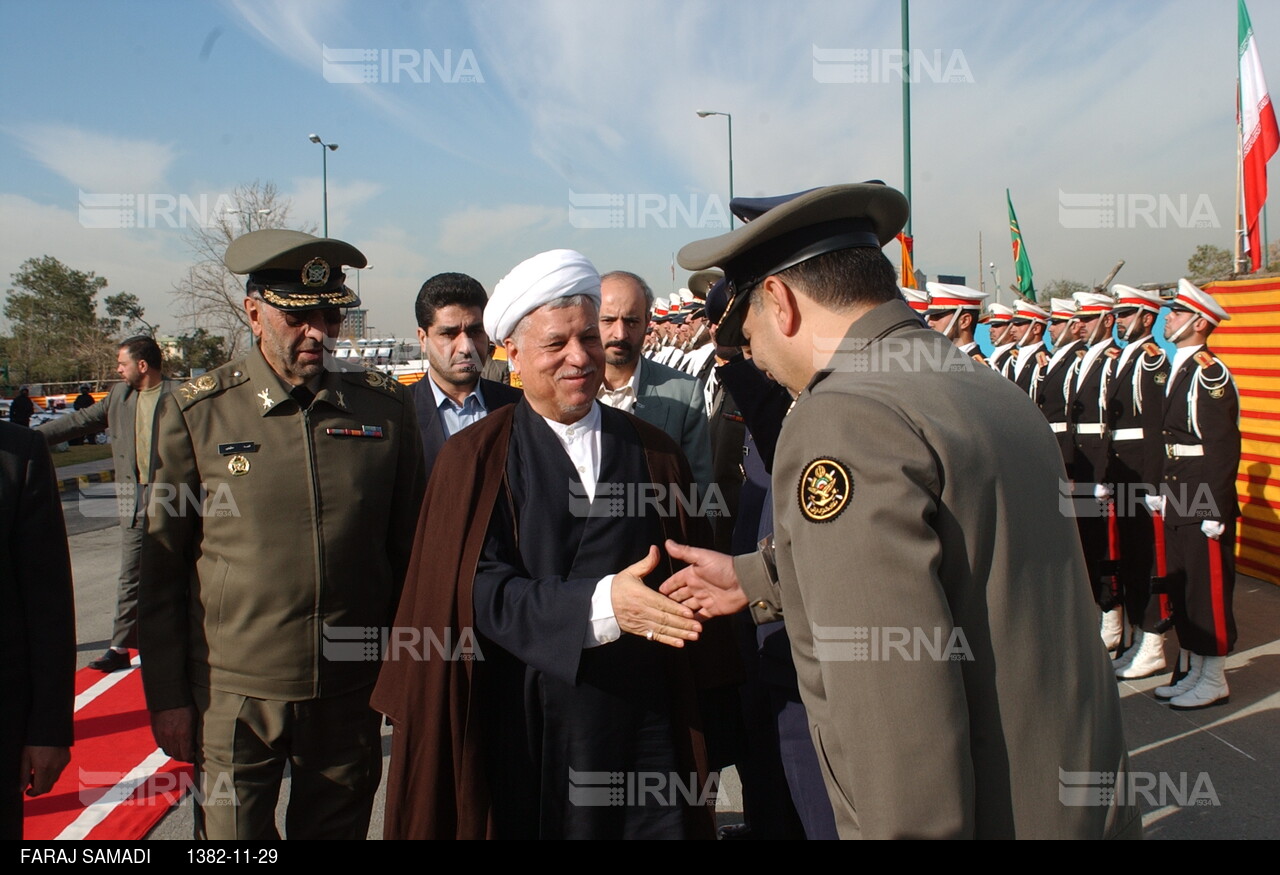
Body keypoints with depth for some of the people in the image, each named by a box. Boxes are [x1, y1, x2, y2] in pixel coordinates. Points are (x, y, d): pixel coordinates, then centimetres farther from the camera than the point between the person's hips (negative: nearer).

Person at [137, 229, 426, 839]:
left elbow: (408, 548, 6)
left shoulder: (387, 408, -1)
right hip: (233, 694, -1)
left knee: (338, 829, 17)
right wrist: (167, 699, 1)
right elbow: (162, 568, 0)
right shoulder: (196, 413, -5)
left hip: (352, 691, 2)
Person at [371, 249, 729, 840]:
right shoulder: (475, 459, -2)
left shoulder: (653, 454, 8)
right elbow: (480, 589, -12)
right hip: (526, 738, -2)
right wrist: (599, 605, -25)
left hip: (646, 728, 3)